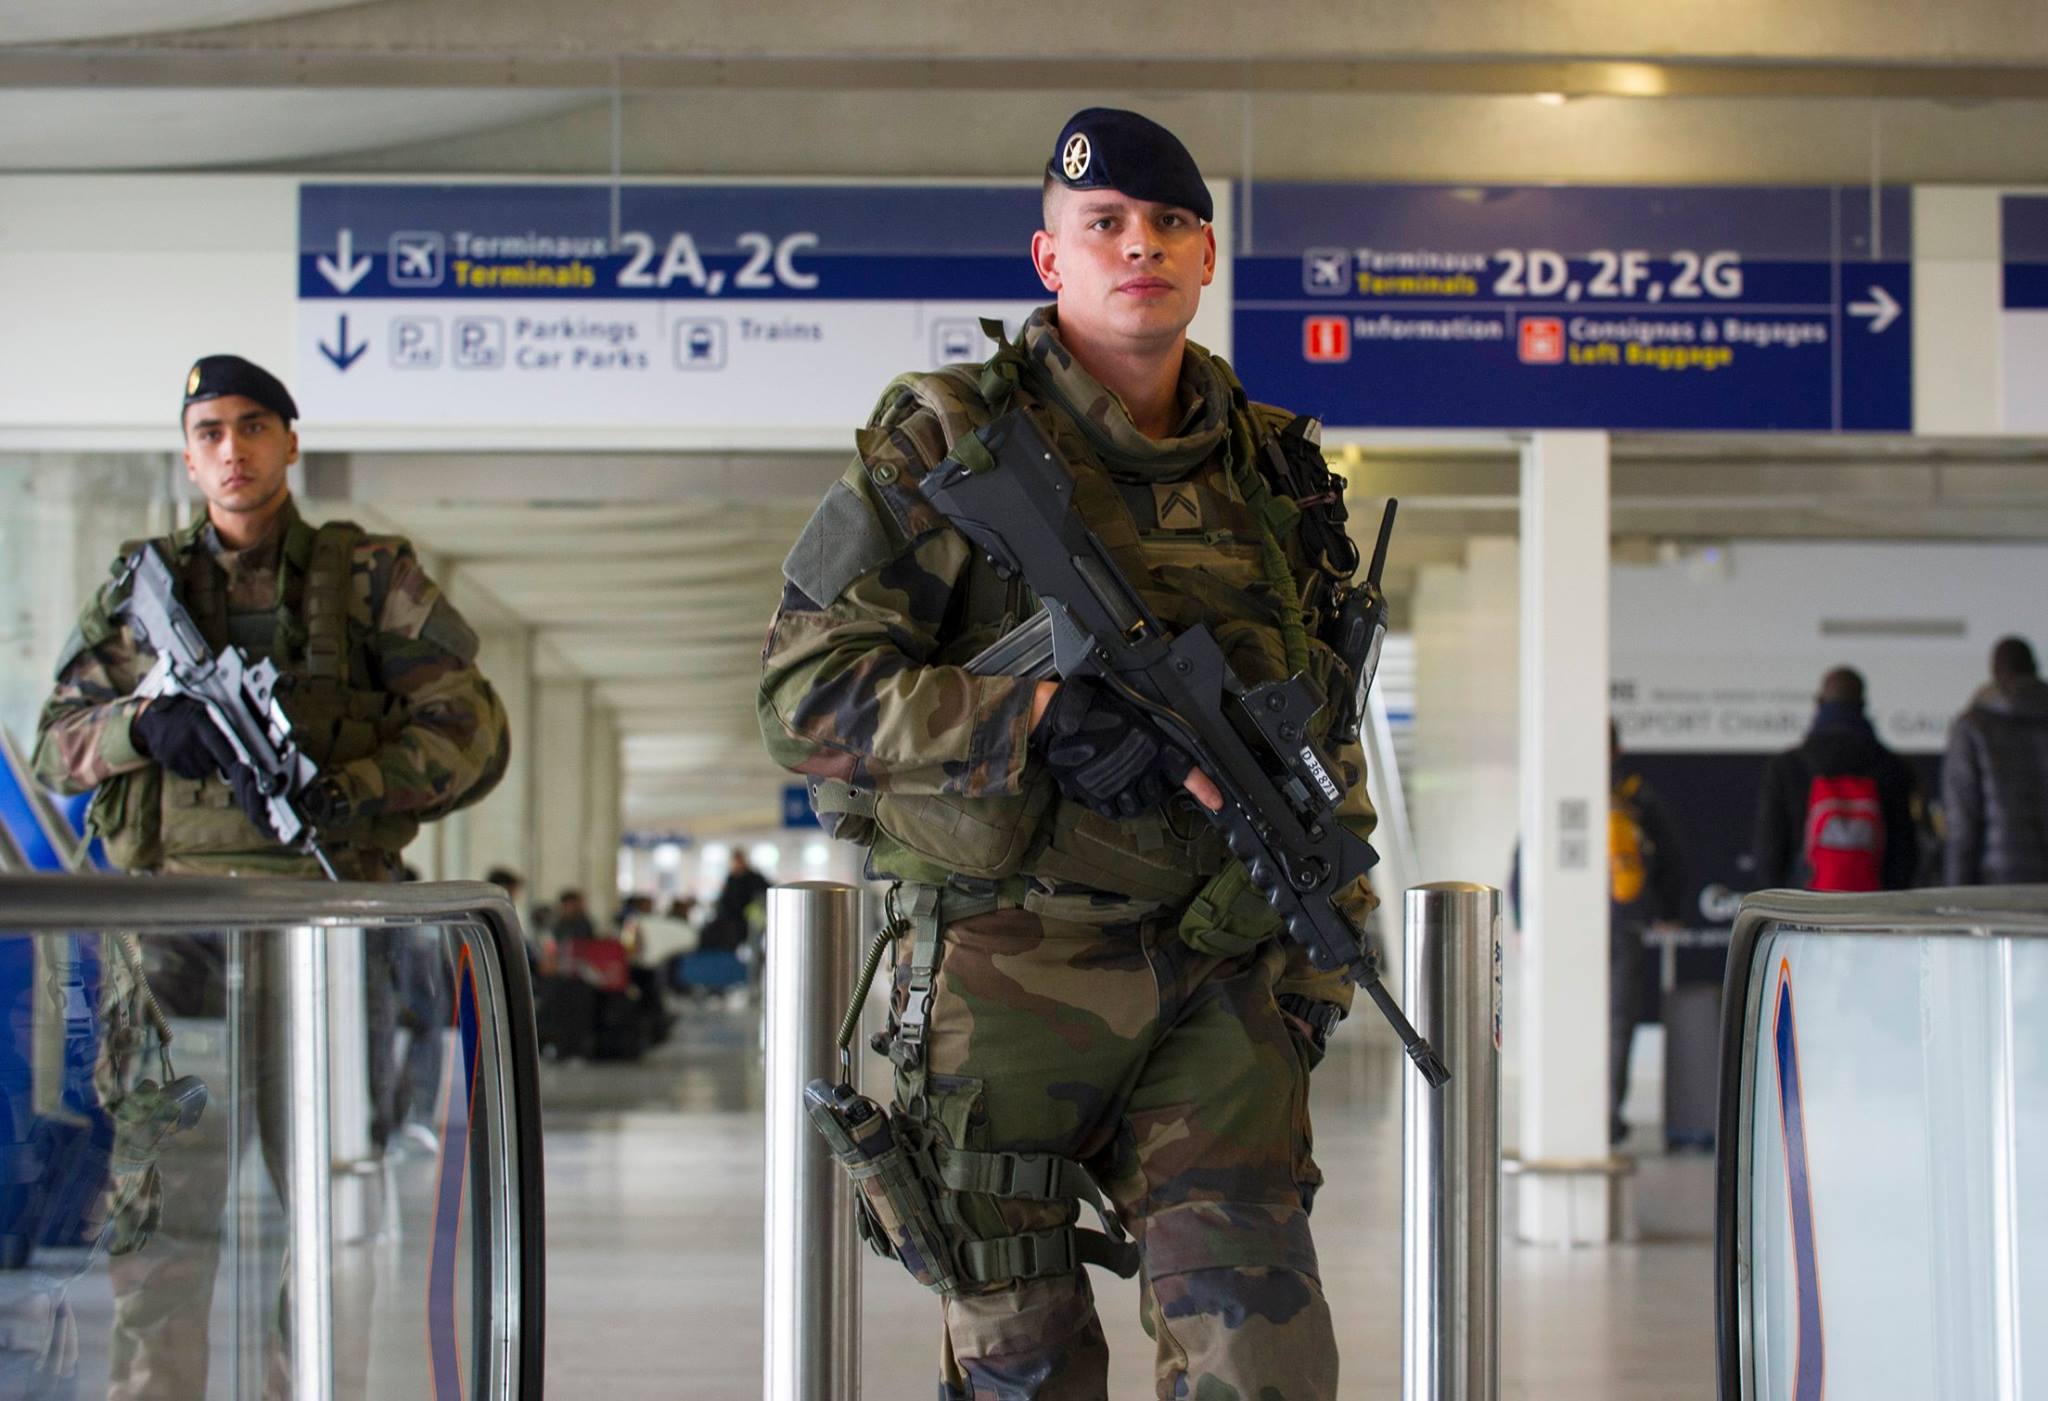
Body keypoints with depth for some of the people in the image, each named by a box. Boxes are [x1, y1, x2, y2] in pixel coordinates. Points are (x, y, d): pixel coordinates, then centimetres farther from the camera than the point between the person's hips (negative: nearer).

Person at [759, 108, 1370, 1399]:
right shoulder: (947, 443, -3)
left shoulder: (1275, 470, 11)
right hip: (1010, 972, -2)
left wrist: (1325, 940, 13)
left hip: (1218, 982, 3)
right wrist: (1044, 719, -21)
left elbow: (1323, 724, 21)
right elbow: (807, 695, -10)